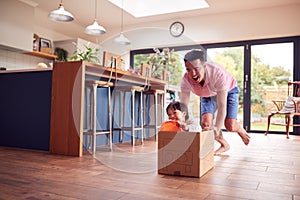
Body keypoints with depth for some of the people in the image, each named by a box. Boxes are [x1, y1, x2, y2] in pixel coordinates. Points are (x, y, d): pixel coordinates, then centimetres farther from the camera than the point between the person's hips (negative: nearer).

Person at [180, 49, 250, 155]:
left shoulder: (217, 73, -42)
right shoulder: (186, 80, -32)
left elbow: (222, 105, -41)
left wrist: (217, 128, -47)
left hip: (228, 90, -3)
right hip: (208, 95, 3)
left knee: (230, 125, -15)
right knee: (205, 123, -14)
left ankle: (240, 130, 26)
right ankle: (224, 145, 16)